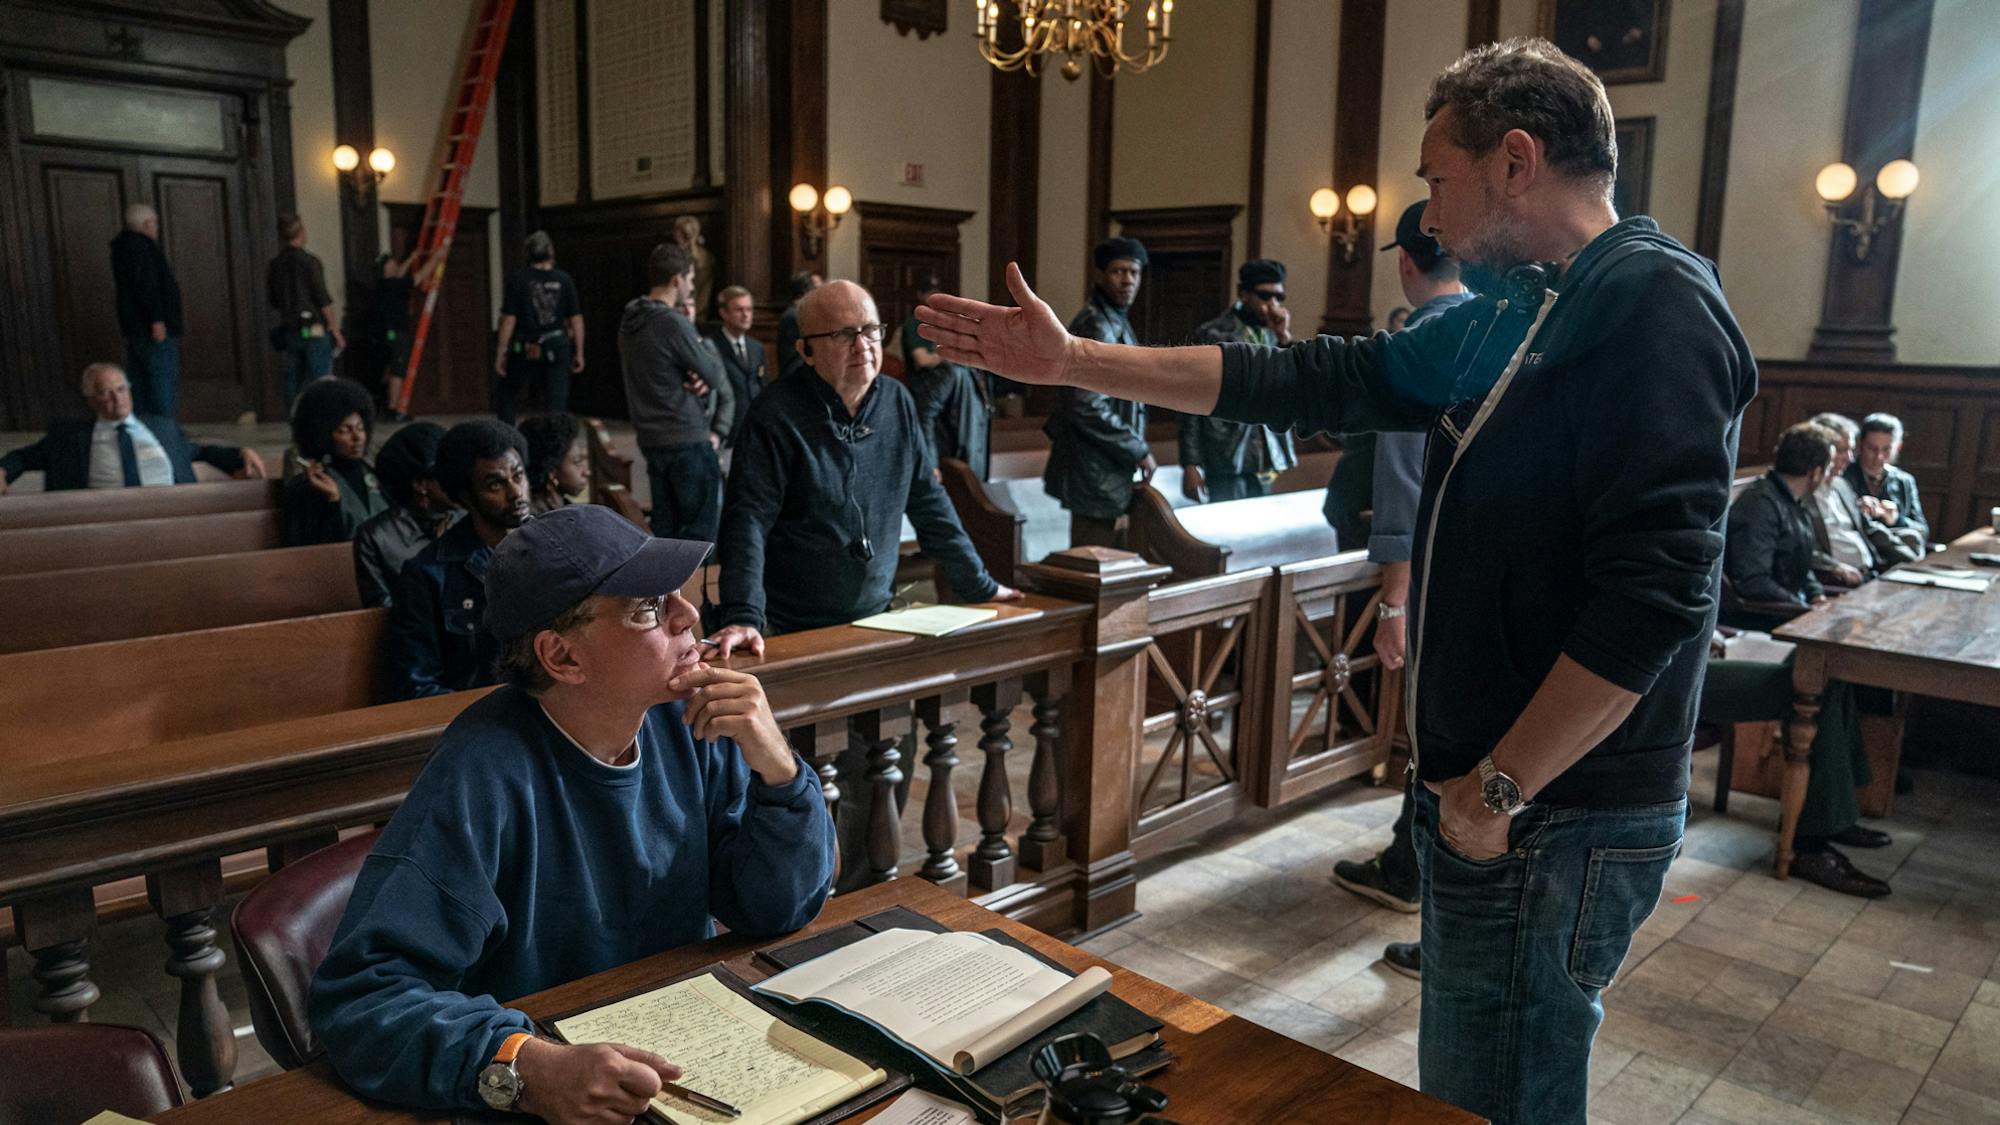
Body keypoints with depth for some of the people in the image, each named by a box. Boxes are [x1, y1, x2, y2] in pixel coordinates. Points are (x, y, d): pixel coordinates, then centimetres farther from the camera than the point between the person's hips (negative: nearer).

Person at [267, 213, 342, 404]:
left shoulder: (274, 265, 9)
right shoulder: (309, 261, -9)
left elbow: (271, 302, 13)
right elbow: (323, 300, -10)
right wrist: (335, 330, -5)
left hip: (289, 330, 6)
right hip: (314, 331, -6)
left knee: (293, 381, 8)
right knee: (321, 380, -5)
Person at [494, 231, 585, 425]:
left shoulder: (517, 279, -5)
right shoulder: (564, 280, 0)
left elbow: (509, 319, -7)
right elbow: (576, 319, 1)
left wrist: (501, 351, -2)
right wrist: (578, 352, 8)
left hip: (525, 350, -1)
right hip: (557, 347, 2)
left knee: (505, 394, 17)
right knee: (557, 403, 5)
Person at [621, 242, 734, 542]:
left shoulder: (630, 321, 9)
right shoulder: (673, 323, -17)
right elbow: (715, 376, -9)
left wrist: (698, 378, -2)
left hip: (651, 438, 8)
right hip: (689, 440, -8)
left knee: (665, 530, 13)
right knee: (700, 531, -1)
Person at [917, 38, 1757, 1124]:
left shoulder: (1657, 304, -15)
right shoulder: (1512, 317, 13)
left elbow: (1649, 592, -23)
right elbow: (1316, 380, 12)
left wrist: (1500, 789, -17)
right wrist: (1070, 361, 11)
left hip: (1554, 821, -9)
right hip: (1486, 796, 9)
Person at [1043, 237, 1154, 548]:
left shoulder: (1116, 321, 16)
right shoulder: (1097, 327, -16)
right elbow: (1090, 409, -23)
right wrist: (1139, 451, -15)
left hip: (1103, 468, 10)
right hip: (1097, 473, -10)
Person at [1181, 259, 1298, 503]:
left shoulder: (1273, 336, 10)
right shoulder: (1212, 337, -4)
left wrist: (1284, 338, -9)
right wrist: (1190, 463, -10)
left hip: (1264, 461, 5)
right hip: (1227, 461, -5)